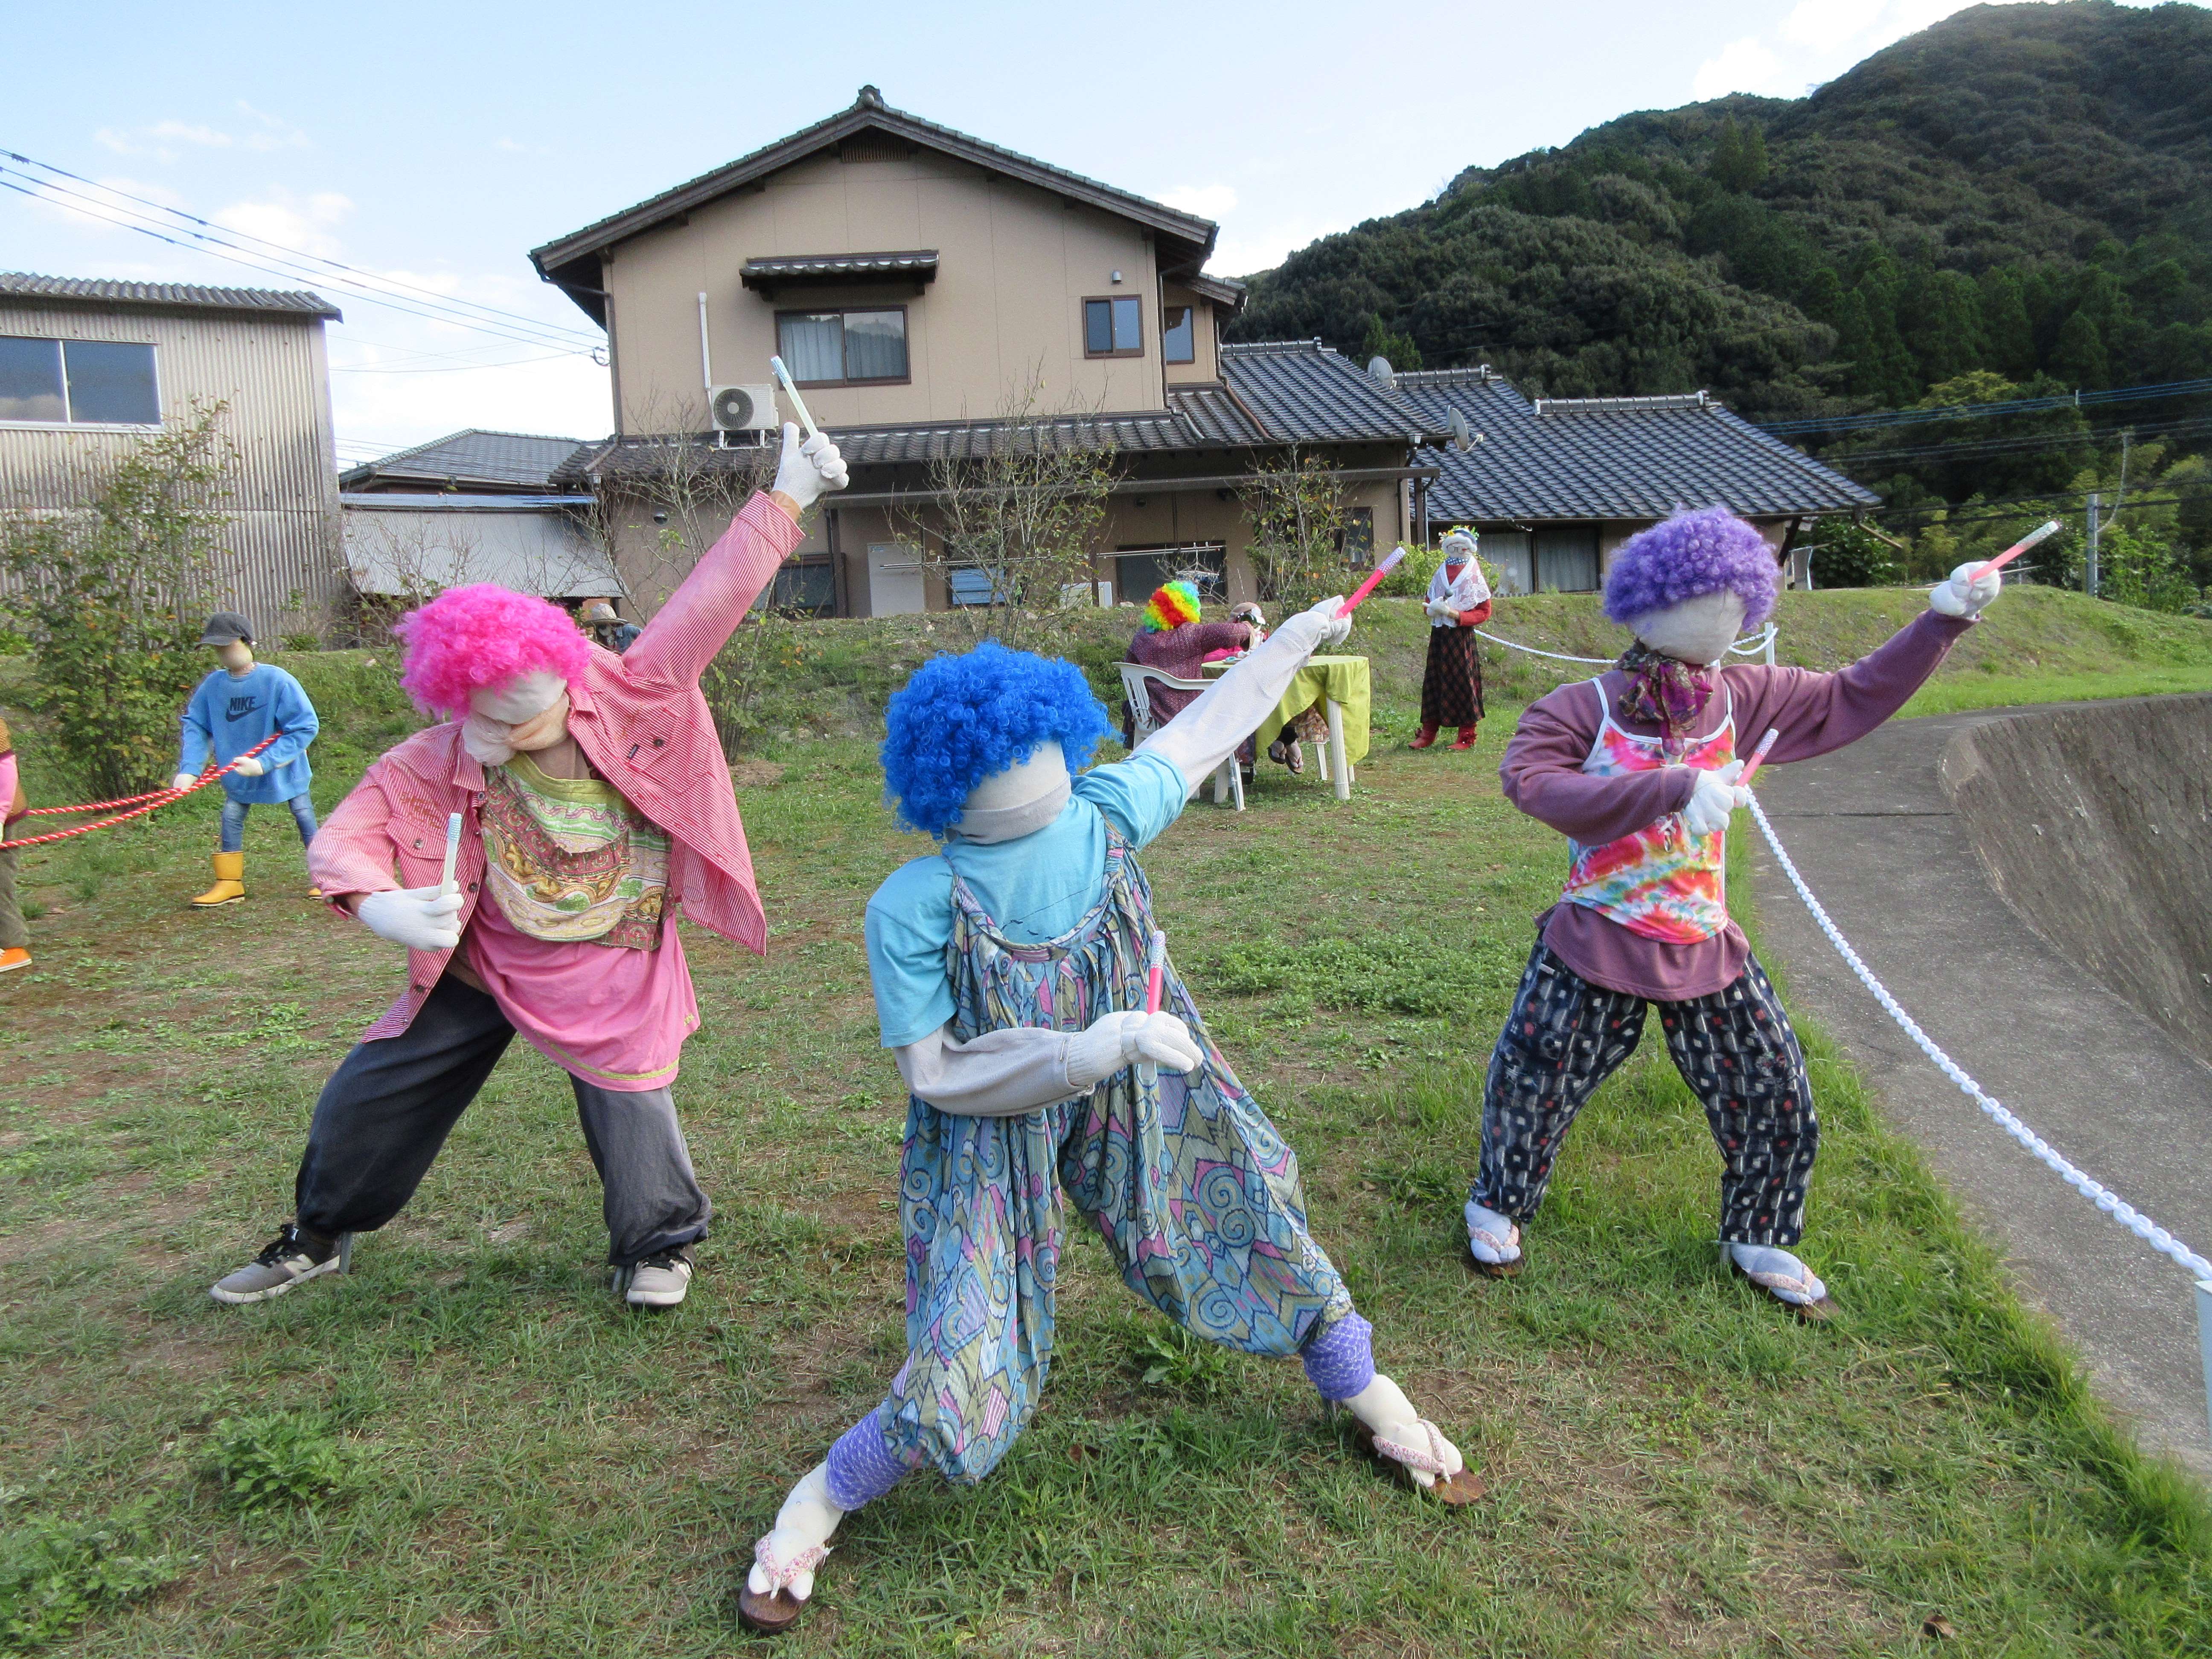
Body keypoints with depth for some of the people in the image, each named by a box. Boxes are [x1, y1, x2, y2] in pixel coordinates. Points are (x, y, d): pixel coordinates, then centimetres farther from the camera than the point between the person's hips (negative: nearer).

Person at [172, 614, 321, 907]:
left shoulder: (277, 680, -24)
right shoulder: (213, 684, -10)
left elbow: (306, 727, -25)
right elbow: (195, 726, -4)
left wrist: (264, 763, -28)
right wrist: (188, 769, -18)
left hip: (284, 769, -4)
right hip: (238, 773, 4)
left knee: (305, 818, 6)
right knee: (231, 819, 4)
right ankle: (230, 884, 16)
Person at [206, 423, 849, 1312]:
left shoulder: (633, 696, -19)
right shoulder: (439, 762, -16)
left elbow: (709, 599, -22)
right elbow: (346, 834, -13)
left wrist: (787, 498, -24)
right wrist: (379, 905, -36)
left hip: (610, 970, -2)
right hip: (480, 962, 3)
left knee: (631, 1105, -7)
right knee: (366, 1096, 13)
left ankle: (660, 1243, 26)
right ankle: (317, 1236, 43)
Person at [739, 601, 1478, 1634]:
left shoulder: (1106, 819, -17)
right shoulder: (917, 908, -25)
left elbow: (1203, 731, 0)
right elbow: (934, 1073, -19)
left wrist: (1299, 634, 14)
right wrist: (1081, 1053, -31)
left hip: (1138, 1110, 4)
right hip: (994, 1148, -3)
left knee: (1267, 1245, 12)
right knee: (959, 1390, -5)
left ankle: (1375, 1407, 43)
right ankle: (817, 1503, 27)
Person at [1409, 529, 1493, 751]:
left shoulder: (1473, 576, -2)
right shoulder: (1441, 573, 13)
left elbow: (1484, 613, -6)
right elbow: (1428, 604, 18)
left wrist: (1455, 614, -17)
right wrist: (1432, 609, -6)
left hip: (1461, 638, -5)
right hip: (1438, 636, 5)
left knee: (1463, 683, -1)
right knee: (1434, 682, 5)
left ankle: (1467, 737, 6)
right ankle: (1429, 732, 12)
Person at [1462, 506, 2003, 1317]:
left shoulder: (1740, 699, 3)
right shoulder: (1582, 708, -13)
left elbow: (1851, 700, 10)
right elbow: (1531, 779, -30)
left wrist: (1941, 620, 0)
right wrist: (1677, 786, -36)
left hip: (1707, 952, 5)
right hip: (1594, 948, -4)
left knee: (1778, 1101, 10)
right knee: (1529, 1088, 8)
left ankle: (1758, 1238, 37)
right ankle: (1499, 1204, 38)